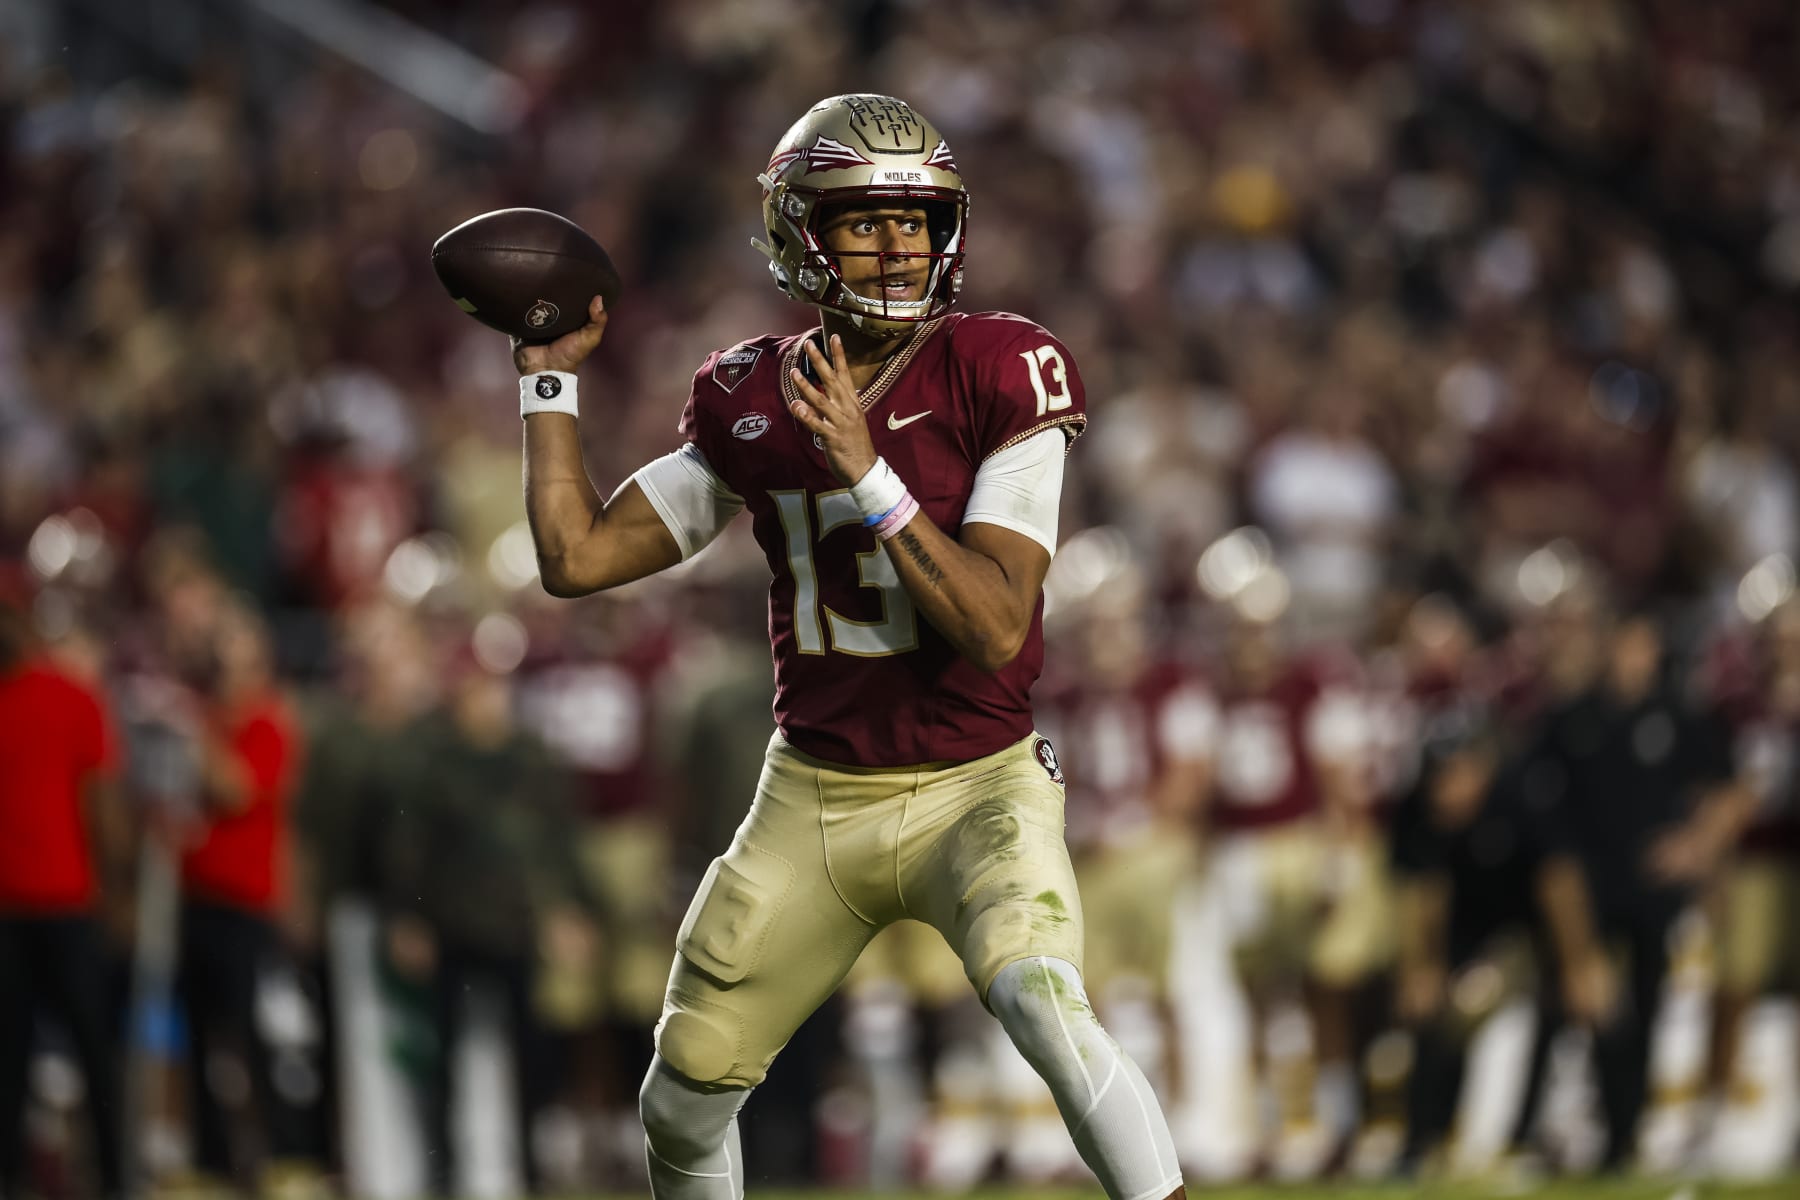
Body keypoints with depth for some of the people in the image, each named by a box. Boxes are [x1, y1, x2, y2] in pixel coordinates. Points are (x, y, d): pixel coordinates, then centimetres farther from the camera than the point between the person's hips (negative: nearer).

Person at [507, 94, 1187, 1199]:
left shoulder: (996, 377, -13)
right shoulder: (750, 403, 0)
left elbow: (997, 629, -21)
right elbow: (577, 557, 4)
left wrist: (867, 475, -28)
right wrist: (550, 375, 6)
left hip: (977, 789, -5)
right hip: (812, 802, 5)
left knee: (1045, 1005, -33)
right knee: (681, 1105, 11)